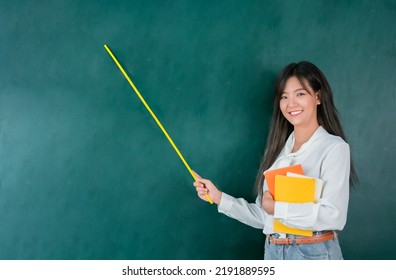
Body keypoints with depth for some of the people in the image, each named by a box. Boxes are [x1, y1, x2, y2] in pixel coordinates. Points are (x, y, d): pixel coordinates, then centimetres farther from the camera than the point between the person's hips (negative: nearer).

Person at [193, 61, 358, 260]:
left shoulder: (334, 147, -8)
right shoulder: (278, 150, 7)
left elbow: (333, 216, -19)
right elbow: (263, 217, 7)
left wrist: (276, 207, -13)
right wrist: (219, 198, 1)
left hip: (314, 254, -4)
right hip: (273, 253, 5)